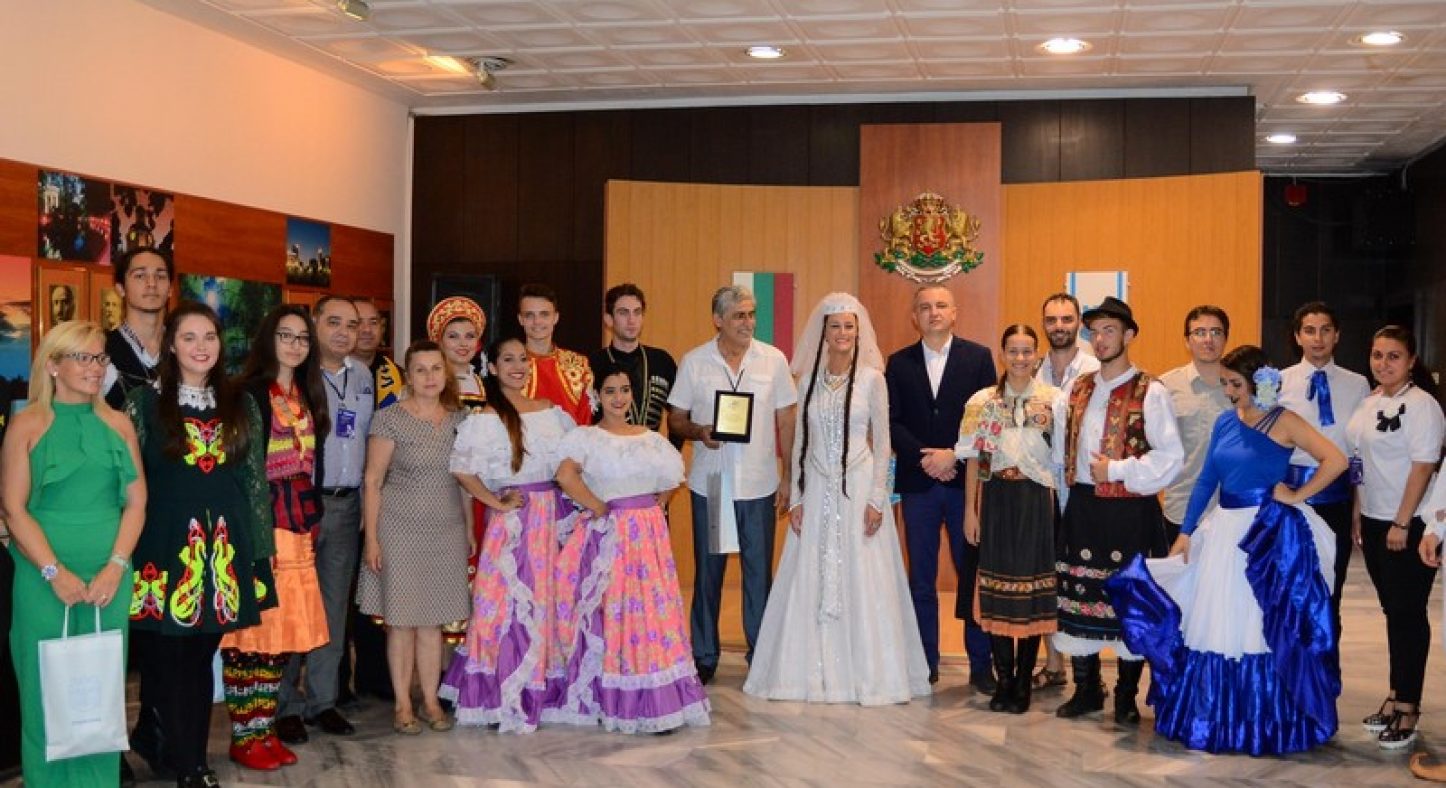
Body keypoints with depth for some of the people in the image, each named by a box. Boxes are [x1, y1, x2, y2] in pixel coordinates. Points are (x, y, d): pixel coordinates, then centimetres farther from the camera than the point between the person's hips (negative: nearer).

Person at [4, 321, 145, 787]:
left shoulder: (118, 425, 7)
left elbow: (136, 503, 5)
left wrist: (115, 566, -8)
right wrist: (55, 572, -14)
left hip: (109, 576, 3)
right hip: (44, 578, -2)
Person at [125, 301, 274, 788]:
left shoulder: (240, 406, 9)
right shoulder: (145, 403, 1)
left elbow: (256, 478, 11)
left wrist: (263, 544, 8)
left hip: (224, 545, 3)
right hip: (165, 545, -3)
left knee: (202, 657, 7)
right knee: (167, 658, -1)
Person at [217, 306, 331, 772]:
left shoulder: (308, 396, 15)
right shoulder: (248, 393, -7)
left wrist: (312, 517, 15)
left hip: (297, 525, 7)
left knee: (284, 628, 9)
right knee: (252, 627, -4)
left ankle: (265, 728, 18)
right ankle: (244, 735, 5)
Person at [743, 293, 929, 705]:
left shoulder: (872, 378, -1)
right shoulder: (809, 379, 8)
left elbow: (881, 442, -2)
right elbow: (799, 442, 9)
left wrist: (876, 499, -8)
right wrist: (795, 498, 3)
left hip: (858, 488, -3)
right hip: (816, 490, 3)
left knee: (862, 581, 0)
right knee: (810, 581, 4)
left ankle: (866, 672, 9)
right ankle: (813, 669, 14)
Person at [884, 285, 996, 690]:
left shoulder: (978, 356, 3)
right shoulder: (899, 363, 8)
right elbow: (891, 422, 2)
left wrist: (954, 456, -12)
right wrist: (924, 458, -11)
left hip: (966, 480, -2)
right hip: (917, 482, 2)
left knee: (973, 574, 2)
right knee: (921, 578, 7)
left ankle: (981, 664, 10)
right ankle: (925, 664, 14)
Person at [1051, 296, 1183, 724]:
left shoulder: (1150, 393, -7)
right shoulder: (1076, 391, 10)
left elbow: (1171, 457, -13)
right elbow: (1061, 453, 12)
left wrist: (1117, 471, -14)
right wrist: (1067, 503, 7)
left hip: (1131, 511, -5)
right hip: (1082, 509, 5)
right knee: (1078, 598, 8)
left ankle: (1127, 697, 17)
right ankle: (1086, 689, 22)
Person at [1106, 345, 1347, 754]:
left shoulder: (1284, 422, -9)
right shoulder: (1225, 422, 9)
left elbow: (1336, 459, -18)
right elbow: (1206, 480, 11)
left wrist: (1298, 496, -13)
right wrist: (1185, 532, 8)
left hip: (1269, 536, -6)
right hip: (1223, 532, 6)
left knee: (1266, 626, 2)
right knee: (1216, 624, 10)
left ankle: (1267, 722, 15)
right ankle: (1217, 718, 23)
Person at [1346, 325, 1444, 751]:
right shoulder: (1369, 402, 9)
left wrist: (1402, 524, -18)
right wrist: (1357, 512, 12)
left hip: (1409, 525, -7)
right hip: (1373, 522, 7)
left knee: (1408, 613, 0)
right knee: (1392, 610, 13)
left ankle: (1408, 708, 8)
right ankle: (1396, 696, 22)